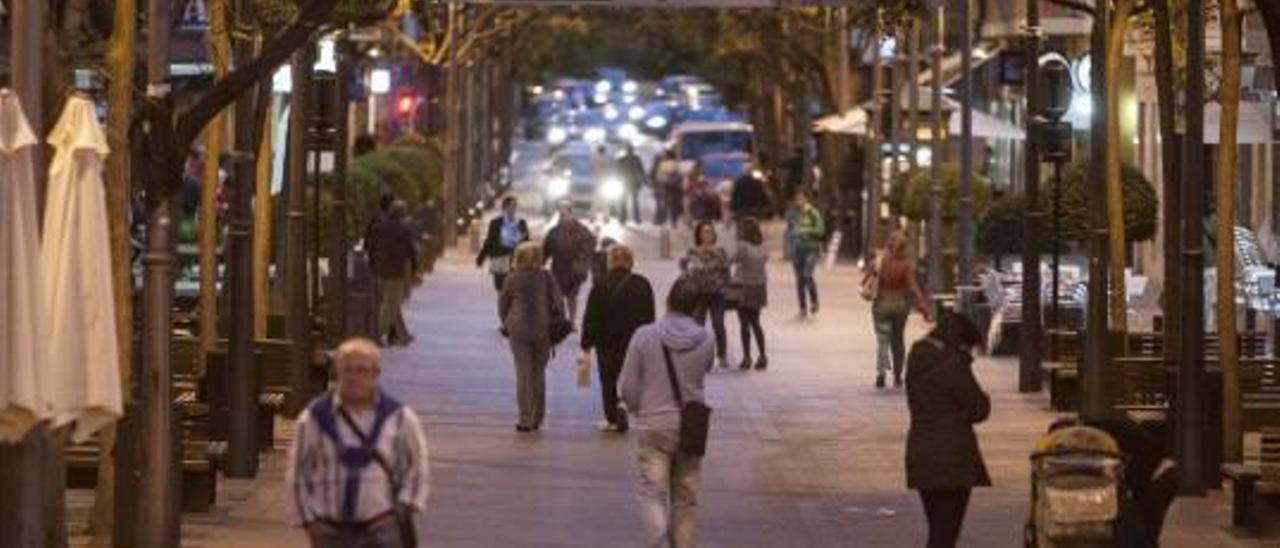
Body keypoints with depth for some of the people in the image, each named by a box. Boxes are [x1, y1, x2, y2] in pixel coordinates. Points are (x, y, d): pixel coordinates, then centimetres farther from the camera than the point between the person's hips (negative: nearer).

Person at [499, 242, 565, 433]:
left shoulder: (512, 279, -3)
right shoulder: (546, 278, -3)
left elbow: (503, 305, 5)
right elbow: (557, 303, -3)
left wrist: (507, 324, 19)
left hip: (518, 331, -1)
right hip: (543, 331, 1)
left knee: (523, 374, 2)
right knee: (539, 374, 12)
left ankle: (525, 419, -5)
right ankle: (537, 419, 16)